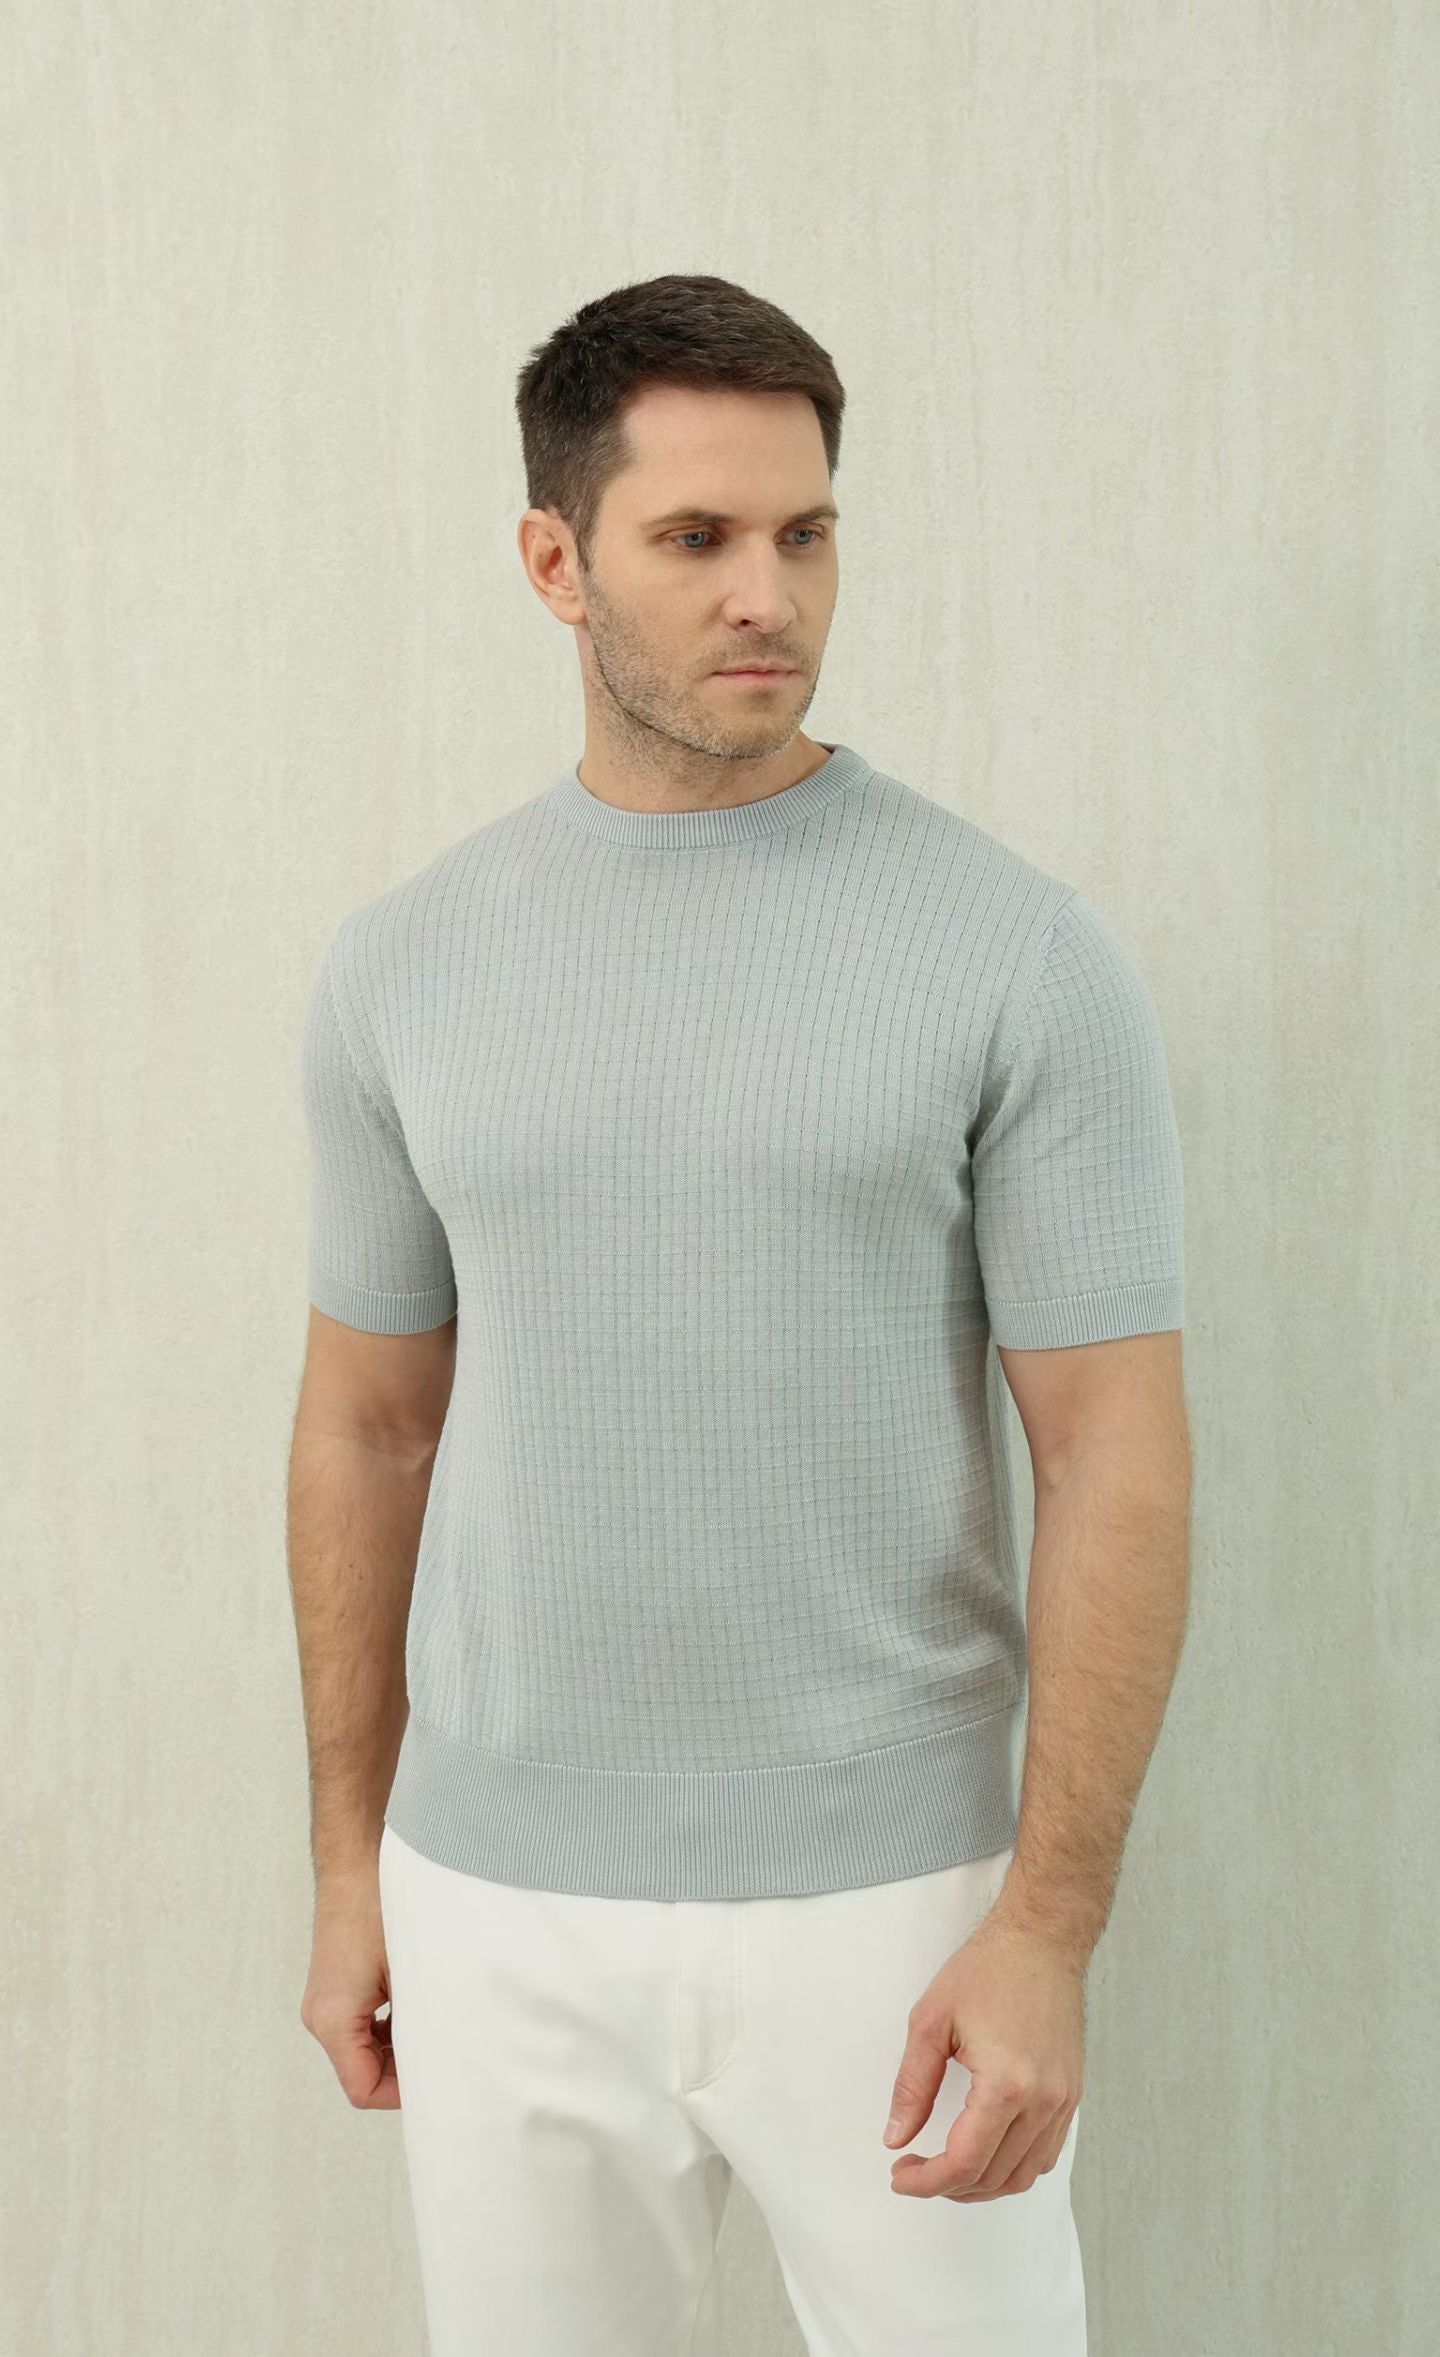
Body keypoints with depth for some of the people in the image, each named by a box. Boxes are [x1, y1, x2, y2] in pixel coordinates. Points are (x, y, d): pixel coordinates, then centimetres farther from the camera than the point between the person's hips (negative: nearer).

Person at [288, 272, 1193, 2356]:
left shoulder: (1020, 954, -8)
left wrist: (1049, 1926, -13)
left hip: (886, 1906, -2)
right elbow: (367, 1421, 9)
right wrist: (349, 1860, 10)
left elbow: (1116, 1455, -9)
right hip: (500, 1913, 3)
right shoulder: (401, 966, 2)